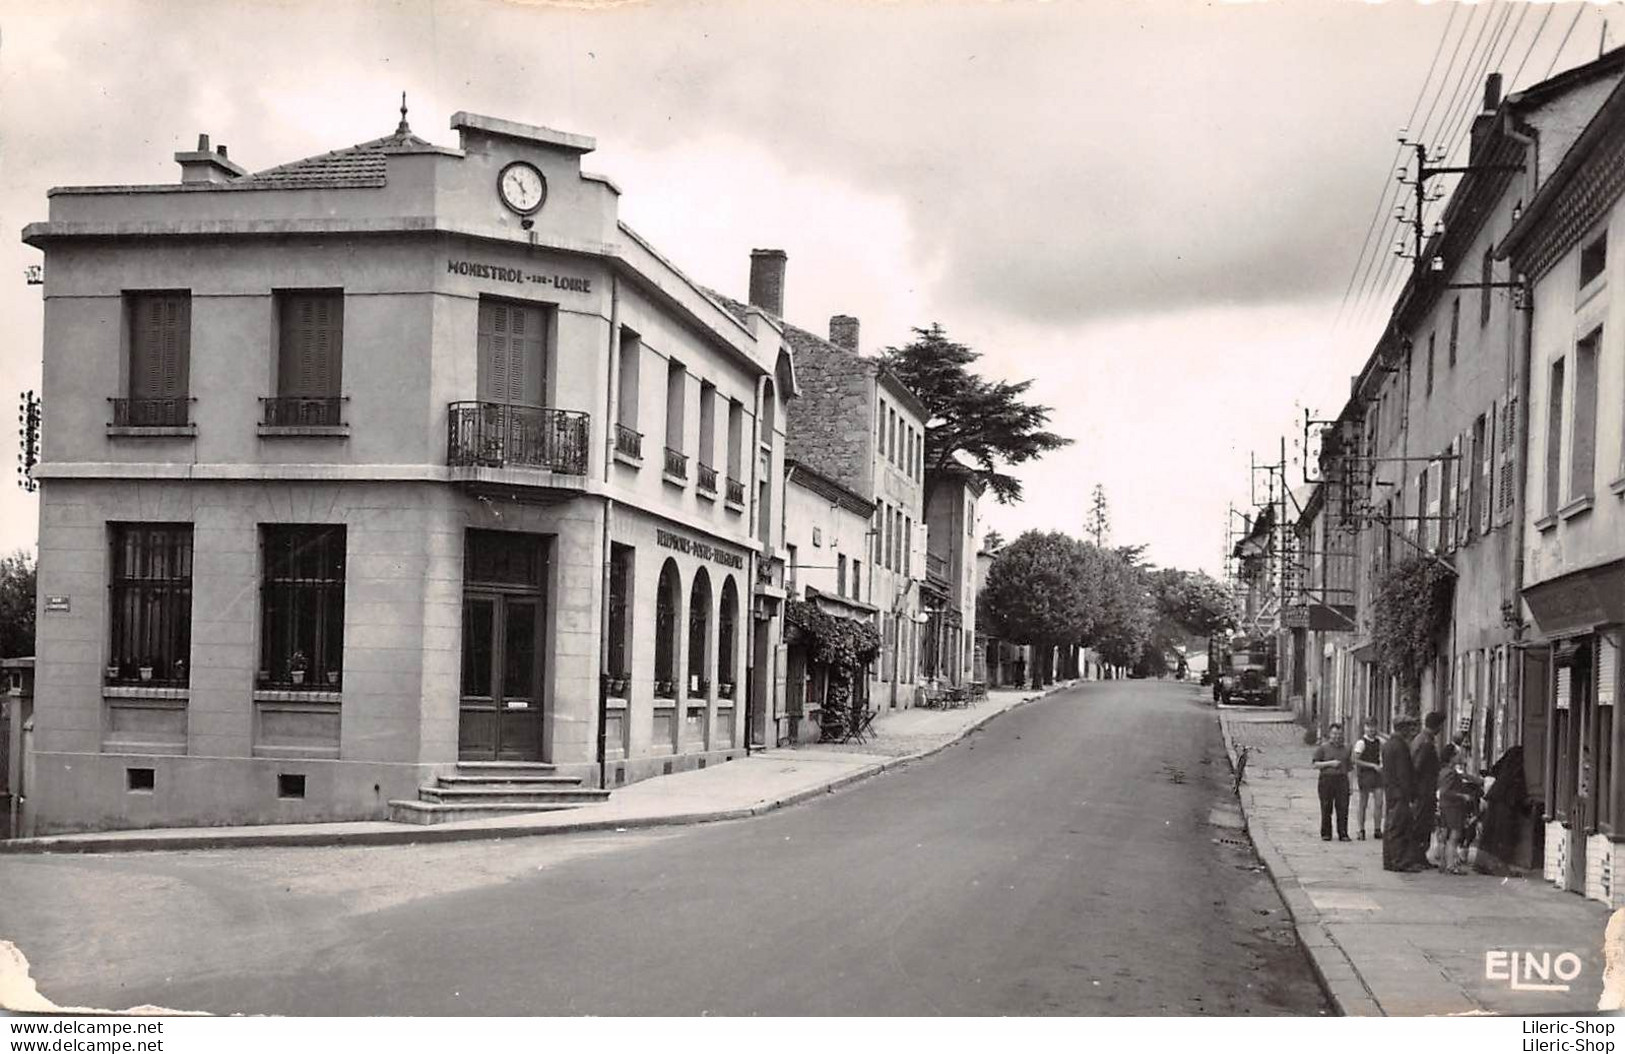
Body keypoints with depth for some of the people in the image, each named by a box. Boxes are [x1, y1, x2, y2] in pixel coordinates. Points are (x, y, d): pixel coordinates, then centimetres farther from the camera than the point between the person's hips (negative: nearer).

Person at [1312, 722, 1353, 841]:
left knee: (1343, 808, -2)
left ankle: (1343, 834, 4)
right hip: (1326, 779, -3)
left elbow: (1349, 767, 17)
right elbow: (1316, 764, -1)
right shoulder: (1323, 748, 3)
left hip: (1342, 779, 3)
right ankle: (1325, 834, 7)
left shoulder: (1346, 748, 14)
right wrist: (1330, 763, -13)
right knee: (1326, 809, 0)